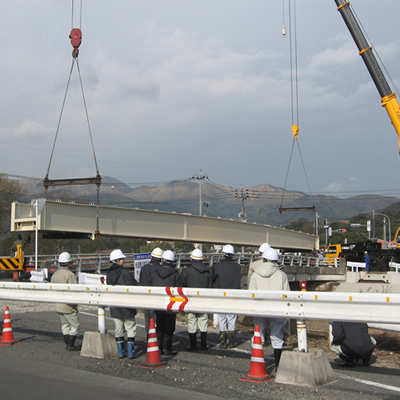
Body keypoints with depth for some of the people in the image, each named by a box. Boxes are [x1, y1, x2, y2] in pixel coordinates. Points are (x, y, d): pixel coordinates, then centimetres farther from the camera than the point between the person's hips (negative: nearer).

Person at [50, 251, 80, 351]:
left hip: (58, 305, 8)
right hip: (69, 306, -8)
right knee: (75, 326, 4)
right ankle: (70, 346, 4)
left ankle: (68, 344, 21)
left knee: (65, 326, 16)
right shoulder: (70, 274, -18)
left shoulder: (55, 274, 8)